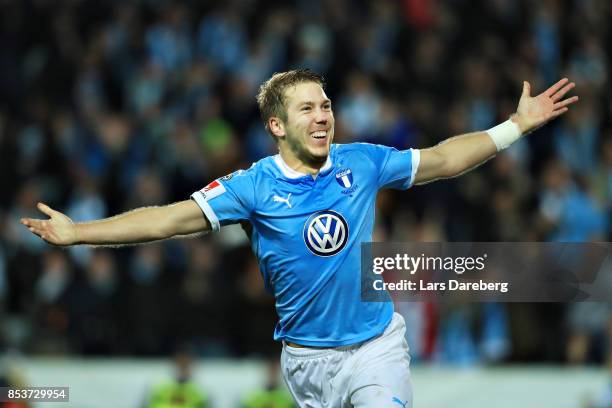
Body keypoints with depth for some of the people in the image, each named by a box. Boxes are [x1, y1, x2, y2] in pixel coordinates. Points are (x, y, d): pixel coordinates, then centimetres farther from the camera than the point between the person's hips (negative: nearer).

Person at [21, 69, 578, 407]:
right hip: (307, 358, 0)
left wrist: (517, 125, 7)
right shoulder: (254, 187, -8)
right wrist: (77, 233, -18)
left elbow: (442, 159, 9)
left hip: (378, 343, 1)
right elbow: (171, 218, -12)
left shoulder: (362, 163, -1)